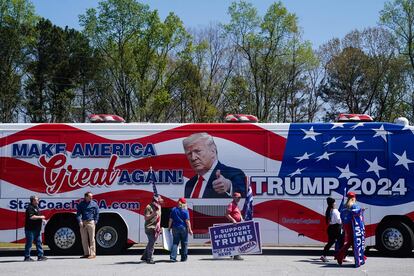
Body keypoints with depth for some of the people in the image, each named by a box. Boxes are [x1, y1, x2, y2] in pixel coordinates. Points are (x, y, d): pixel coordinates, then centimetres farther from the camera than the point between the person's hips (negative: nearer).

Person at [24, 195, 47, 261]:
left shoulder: (37, 207, 18)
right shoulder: (30, 208, -13)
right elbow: (31, 217, -26)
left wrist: (42, 219, 14)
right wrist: (40, 217, -18)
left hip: (37, 229, 10)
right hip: (31, 229, -10)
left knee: (39, 242, 10)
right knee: (29, 243, -3)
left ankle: (40, 256, 13)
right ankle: (27, 257, 3)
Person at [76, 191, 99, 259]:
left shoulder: (94, 204, 5)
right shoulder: (81, 204, 9)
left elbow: (97, 213, 8)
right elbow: (78, 213, 5)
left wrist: (95, 221, -3)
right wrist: (80, 221, -9)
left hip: (91, 222, -3)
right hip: (83, 223, 3)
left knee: (91, 238, -5)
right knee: (84, 239, 7)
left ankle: (93, 253, -3)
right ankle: (86, 253, 15)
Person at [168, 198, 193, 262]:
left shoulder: (173, 210, 4)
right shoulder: (185, 211, -6)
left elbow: (170, 220, 5)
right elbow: (187, 221, -9)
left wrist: (169, 228, 13)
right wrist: (190, 230, -6)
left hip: (175, 228, 3)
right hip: (183, 228, -3)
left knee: (175, 243, 4)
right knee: (184, 243, 8)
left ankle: (172, 257, -7)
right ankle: (183, 258, 12)